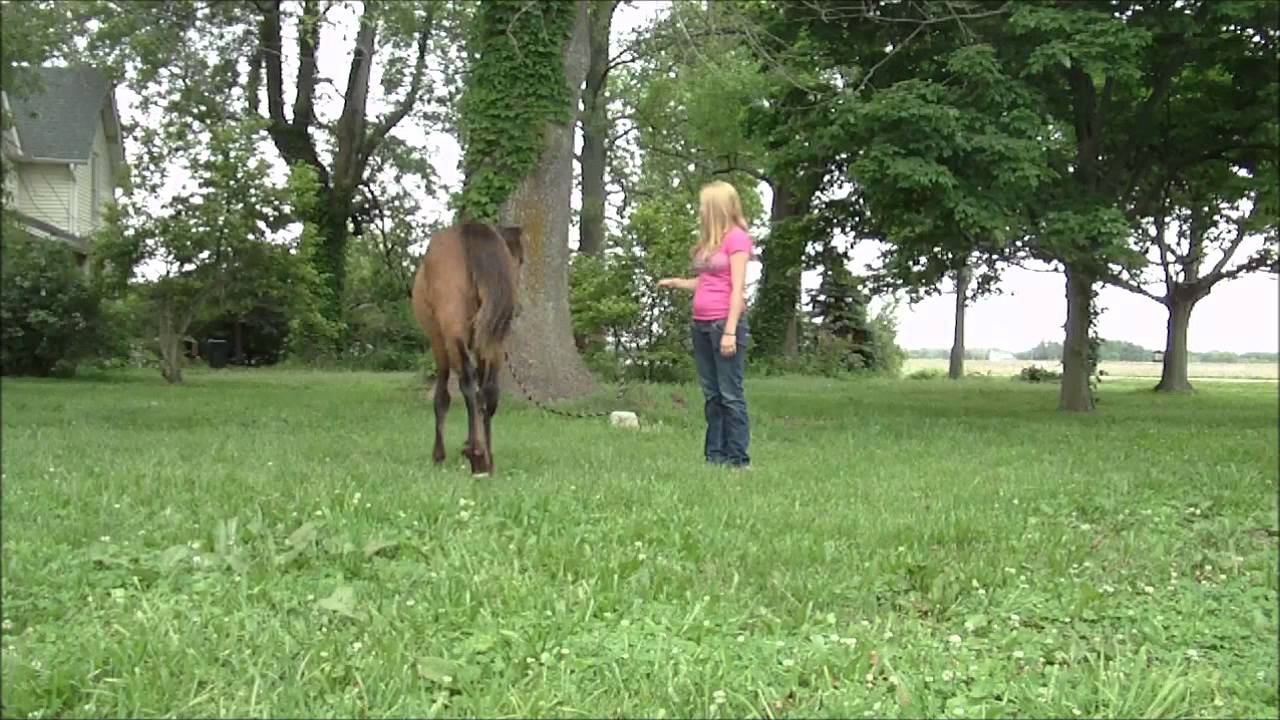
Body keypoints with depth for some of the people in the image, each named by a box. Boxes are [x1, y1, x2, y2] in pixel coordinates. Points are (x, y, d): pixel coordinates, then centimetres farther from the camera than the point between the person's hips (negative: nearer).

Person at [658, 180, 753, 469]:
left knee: (730, 395, -5)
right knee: (712, 394, 9)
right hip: (701, 325, 8)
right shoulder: (709, 241, 17)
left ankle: (738, 460, 0)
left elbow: (738, 288, -12)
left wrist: (730, 332, -16)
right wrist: (677, 282, 15)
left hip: (725, 323, -8)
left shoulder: (737, 238, -6)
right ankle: (715, 456, 13)